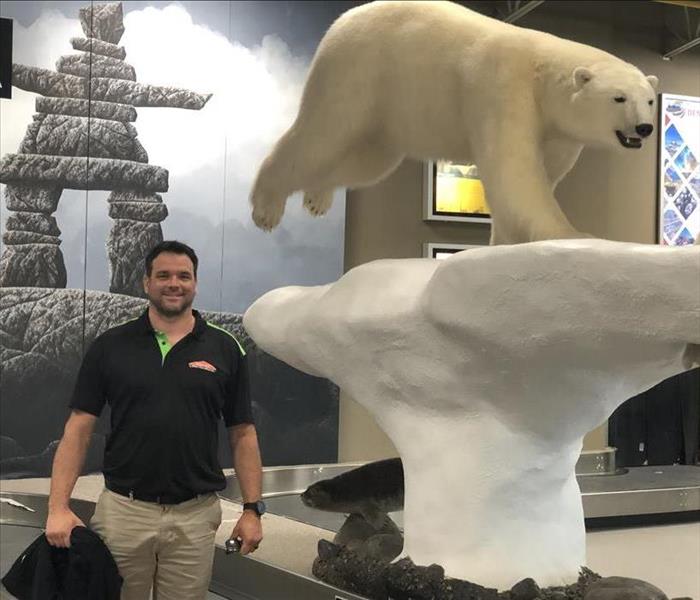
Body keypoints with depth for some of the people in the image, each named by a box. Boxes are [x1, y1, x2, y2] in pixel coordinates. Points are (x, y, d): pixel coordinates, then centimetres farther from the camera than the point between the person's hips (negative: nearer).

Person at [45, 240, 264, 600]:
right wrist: (59, 507, -10)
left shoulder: (224, 350, 3)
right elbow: (78, 429, -1)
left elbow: (242, 434, 5)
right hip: (122, 511, 0)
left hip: (195, 516, 0)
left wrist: (252, 509, -1)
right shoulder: (109, 347, 1)